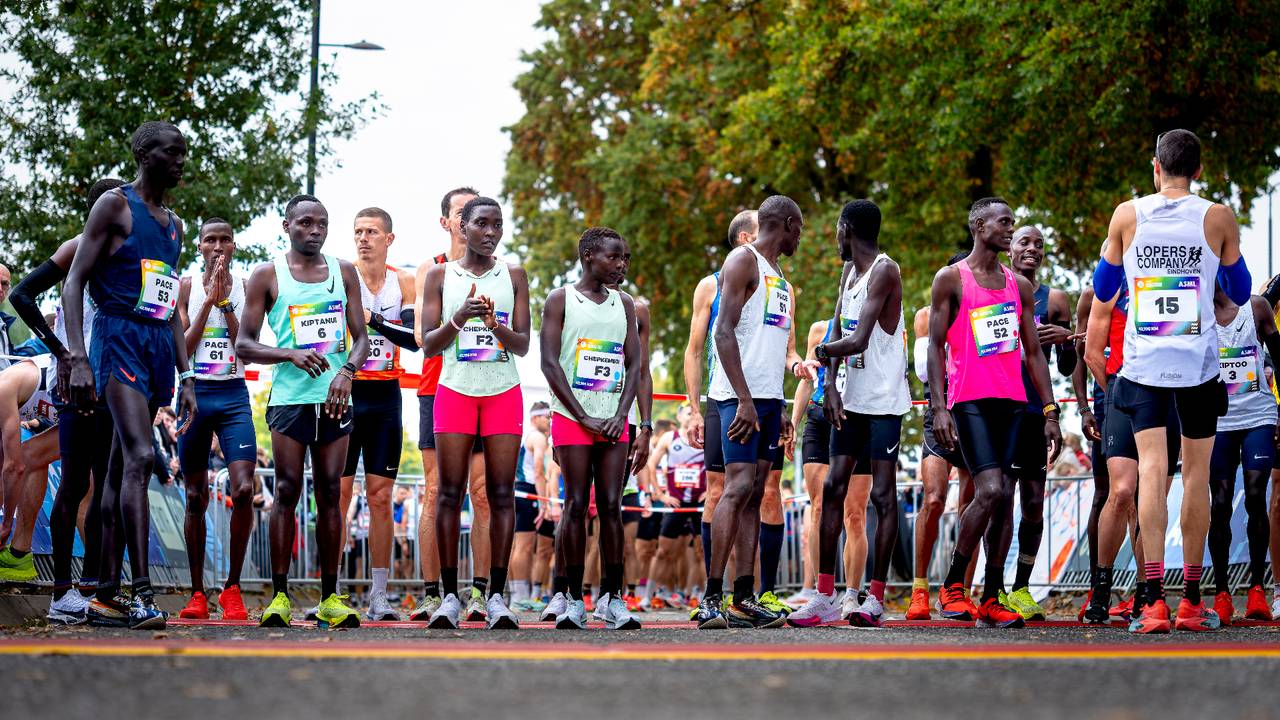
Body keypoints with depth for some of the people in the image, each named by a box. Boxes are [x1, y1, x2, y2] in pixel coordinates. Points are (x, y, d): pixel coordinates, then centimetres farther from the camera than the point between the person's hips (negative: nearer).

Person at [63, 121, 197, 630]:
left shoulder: (174, 226, 20)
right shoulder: (115, 206, -3)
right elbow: (75, 282, -8)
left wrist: (185, 377, 19)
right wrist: (77, 359, -18)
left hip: (159, 343, 8)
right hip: (119, 337, -8)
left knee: (122, 466, 7)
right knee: (139, 456, -21)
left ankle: (105, 596, 7)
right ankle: (141, 593, -27)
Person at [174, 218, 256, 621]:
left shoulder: (245, 289, 6)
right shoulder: (187, 287, 5)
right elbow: (183, 349, -4)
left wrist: (225, 302, -10)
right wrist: (209, 300, -10)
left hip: (233, 396, 0)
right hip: (194, 395, 0)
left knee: (244, 489, -15)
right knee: (196, 497, 2)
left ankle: (232, 588, -4)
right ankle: (197, 594, 8)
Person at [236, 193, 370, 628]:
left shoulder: (344, 273, 12)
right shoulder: (267, 276, 3)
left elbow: (361, 338, 11)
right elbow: (244, 346, 1)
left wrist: (346, 371, -10)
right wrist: (292, 354, -15)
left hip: (335, 397, 3)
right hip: (290, 397, -3)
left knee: (329, 494, 3)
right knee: (287, 492, -6)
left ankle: (330, 598, 4)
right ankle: (280, 596, -3)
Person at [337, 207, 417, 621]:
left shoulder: (404, 284, 5)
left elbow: (415, 339, -7)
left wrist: (372, 319, -21)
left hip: (385, 397, 2)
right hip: (345, 390, -2)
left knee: (381, 497, 3)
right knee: (337, 492, -5)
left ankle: (379, 596, 5)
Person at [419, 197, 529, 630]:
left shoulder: (513, 277, 7)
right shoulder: (440, 277, 6)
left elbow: (523, 345, 1)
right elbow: (428, 346, 0)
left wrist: (495, 325, -20)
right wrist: (459, 319, -18)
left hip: (503, 393, 1)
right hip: (455, 390, -1)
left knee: (501, 493, -4)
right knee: (450, 493, -5)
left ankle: (497, 597, -3)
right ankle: (449, 597, -3)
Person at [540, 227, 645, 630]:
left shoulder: (625, 305, 14)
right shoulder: (561, 300, 1)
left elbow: (633, 366, 10)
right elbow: (550, 363, -5)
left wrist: (621, 416, -5)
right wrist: (584, 417, -11)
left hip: (613, 421, 4)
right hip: (572, 417, -4)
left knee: (611, 507, -1)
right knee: (576, 506, -5)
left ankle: (612, 597, 0)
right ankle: (571, 598, -1)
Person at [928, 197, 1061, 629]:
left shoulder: (1019, 286, 16)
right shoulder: (951, 279, 1)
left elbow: (1033, 353, 17)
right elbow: (935, 346, -3)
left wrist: (1050, 412, 11)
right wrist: (938, 407, -13)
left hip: (1012, 401, 6)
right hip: (969, 399, -6)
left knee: (1004, 499, 2)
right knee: (990, 491, -18)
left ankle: (990, 601, 5)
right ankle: (952, 586, -4)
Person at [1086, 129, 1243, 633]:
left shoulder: (1128, 215, 0)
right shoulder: (1218, 219, -1)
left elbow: (1104, 287, 12)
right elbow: (1240, 293, 13)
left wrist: (1092, 341, 30)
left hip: (1143, 364, 0)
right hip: (1200, 363, 0)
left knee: (1152, 470, -4)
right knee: (1196, 473, 9)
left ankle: (1154, 601, -16)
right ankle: (1191, 602, 13)